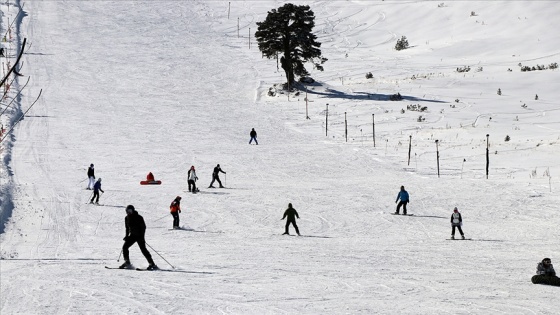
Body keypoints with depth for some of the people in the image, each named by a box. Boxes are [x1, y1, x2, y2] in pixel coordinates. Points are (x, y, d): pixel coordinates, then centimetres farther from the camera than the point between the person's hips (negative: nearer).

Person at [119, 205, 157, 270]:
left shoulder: (139, 218, -13)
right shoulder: (127, 218, 6)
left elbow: (143, 227, -13)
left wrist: (142, 236, -21)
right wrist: (126, 235, 8)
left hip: (139, 236, -6)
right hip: (132, 235, 6)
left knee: (143, 249, -14)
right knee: (125, 247, -6)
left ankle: (152, 264, -12)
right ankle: (127, 263, 3)